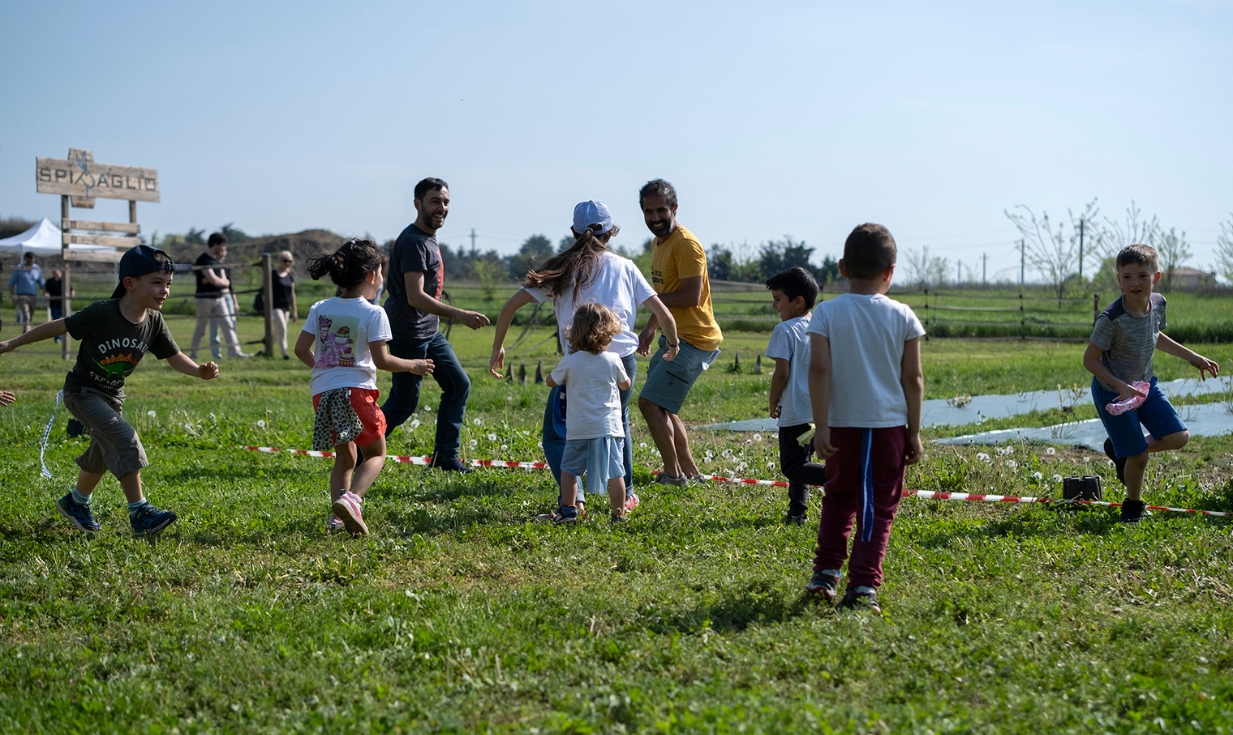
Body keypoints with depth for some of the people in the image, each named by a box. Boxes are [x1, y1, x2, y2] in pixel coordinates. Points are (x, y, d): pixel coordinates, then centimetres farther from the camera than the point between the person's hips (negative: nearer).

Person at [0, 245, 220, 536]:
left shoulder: (154, 322, -10)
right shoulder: (101, 313, -26)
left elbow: (175, 357, -4)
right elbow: (59, 326, -17)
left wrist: (201, 371, -25)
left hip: (113, 395, 7)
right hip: (82, 391, -7)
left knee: (103, 453, 20)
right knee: (125, 440, -23)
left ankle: (75, 502, 45)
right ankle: (140, 513, -22)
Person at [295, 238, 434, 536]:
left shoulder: (320, 309, 8)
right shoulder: (373, 313, -7)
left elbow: (301, 349, 7)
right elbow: (381, 360, -9)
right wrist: (413, 365, 5)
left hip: (323, 391, 5)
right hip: (355, 390, -5)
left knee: (345, 457, 20)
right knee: (376, 453, 9)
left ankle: (338, 515, 6)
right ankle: (351, 498, -17)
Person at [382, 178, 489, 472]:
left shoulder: (428, 238, 13)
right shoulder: (414, 242, -19)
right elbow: (415, 297, -28)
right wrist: (461, 315, -31)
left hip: (430, 332, 10)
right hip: (409, 334, -10)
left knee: (458, 384, 8)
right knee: (404, 403, -4)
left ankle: (445, 456, 12)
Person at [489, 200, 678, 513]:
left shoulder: (561, 267, 10)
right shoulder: (624, 266, 12)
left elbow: (510, 306, 7)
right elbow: (664, 314, 11)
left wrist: (497, 347, 20)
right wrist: (673, 347, 30)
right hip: (623, 359, 2)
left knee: (555, 435, 14)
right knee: (618, 423, 29)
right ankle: (626, 495, 31)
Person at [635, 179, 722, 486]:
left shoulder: (686, 245, -17)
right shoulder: (658, 243, 14)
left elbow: (691, 296, -25)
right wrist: (650, 327, 20)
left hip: (693, 340, -11)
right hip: (674, 338, 11)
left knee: (650, 403, -12)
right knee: (662, 407, 17)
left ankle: (673, 474, -3)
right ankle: (691, 472, 25)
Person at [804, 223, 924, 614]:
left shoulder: (826, 313, -4)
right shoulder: (903, 317, -2)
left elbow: (819, 369, -12)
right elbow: (913, 379, -1)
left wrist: (821, 425, -10)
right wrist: (914, 432, 6)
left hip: (842, 423, 1)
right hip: (889, 424, -1)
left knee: (838, 498, 20)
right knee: (878, 507, 4)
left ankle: (827, 571, 12)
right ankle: (863, 584, -4)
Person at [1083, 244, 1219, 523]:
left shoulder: (1158, 303, -8)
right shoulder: (1111, 319, -29)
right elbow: (1090, 359, -22)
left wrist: (1193, 357, 16)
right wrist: (1121, 387, -30)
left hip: (1144, 385, 7)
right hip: (1113, 393, -7)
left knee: (1179, 437, 1)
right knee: (1139, 457, -3)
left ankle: (1120, 449, 24)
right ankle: (1133, 506, 26)